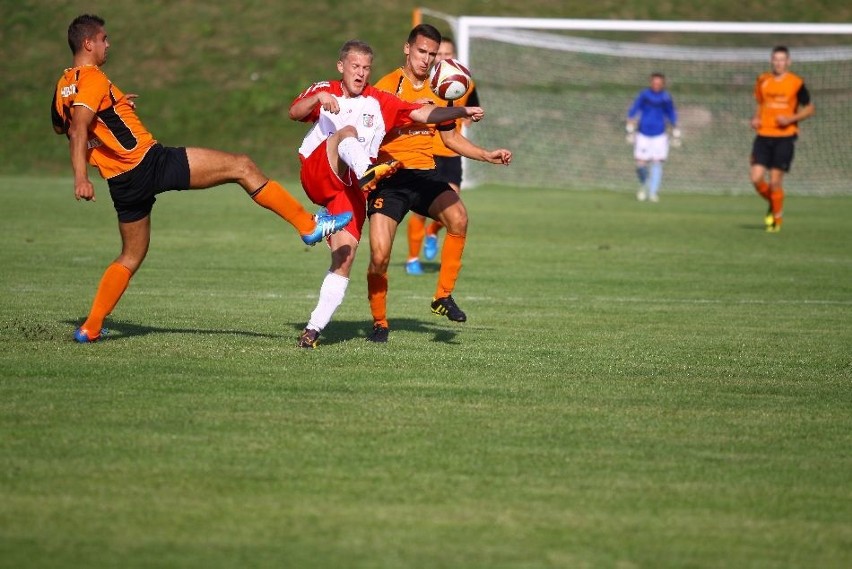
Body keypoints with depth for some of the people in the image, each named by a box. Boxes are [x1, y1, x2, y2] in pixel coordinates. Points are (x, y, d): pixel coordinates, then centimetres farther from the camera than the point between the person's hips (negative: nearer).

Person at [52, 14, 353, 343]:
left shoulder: (64, 86, 12)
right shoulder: (92, 79, -14)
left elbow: (60, 127, 30)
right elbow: (79, 130, -26)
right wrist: (80, 178, -36)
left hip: (122, 182, 9)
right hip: (149, 163, -9)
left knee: (132, 256, 21)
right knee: (242, 167, -4)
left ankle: (90, 328, 13)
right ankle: (309, 226, -4)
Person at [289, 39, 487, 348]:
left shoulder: (379, 102, 14)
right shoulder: (324, 91, 12)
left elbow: (423, 113, 6)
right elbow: (295, 113, -6)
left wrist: (463, 111, -8)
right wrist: (318, 98, -25)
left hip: (349, 190, 2)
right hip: (316, 175, -2)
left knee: (345, 256, -12)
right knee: (348, 131, -28)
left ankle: (314, 327, -10)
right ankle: (368, 173, -62)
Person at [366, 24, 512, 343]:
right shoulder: (387, 86, -3)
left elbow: (451, 138, 26)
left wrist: (487, 156, 15)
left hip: (424, 174, 4)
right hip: (389, 177, -4)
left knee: (458, 219, -26)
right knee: (379, 255, -13)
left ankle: (444, 297, -13)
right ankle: (379, 324, 11)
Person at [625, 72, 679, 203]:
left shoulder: (666, 97, 1)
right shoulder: (644, 95, -3)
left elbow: (672, 115, 13)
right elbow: (632, 111, 3)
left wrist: (676, 134, 17)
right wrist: (630, 130, 0)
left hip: (659, 136, 0)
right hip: (643, 134, 0)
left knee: (657, 163, -10)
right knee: (641, 164, -3)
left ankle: (653, 192, -8)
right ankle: (643, 186, 25)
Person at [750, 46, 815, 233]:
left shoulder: (796, 83, -3)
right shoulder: (762, 81, 9)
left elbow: (809, 109, 3)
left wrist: (791, 118, -13)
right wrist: (755, 119, 3)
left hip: (784, 136, -4)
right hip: (763, 136, 4)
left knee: (775, 180, -7)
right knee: (756, 178, -7)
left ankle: (777, 218, 13)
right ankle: (772, 204, 23)